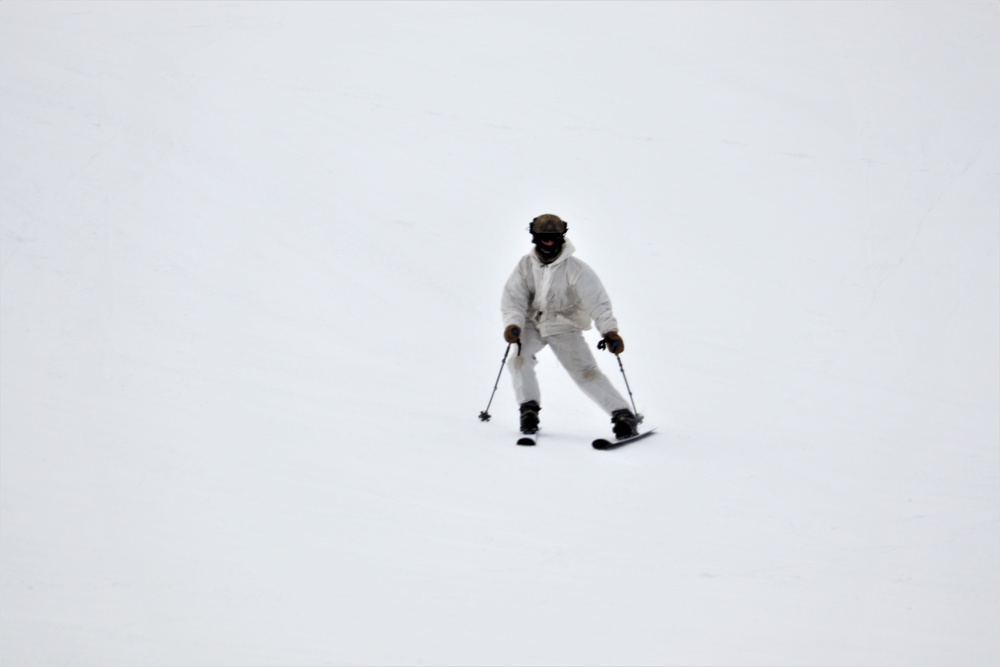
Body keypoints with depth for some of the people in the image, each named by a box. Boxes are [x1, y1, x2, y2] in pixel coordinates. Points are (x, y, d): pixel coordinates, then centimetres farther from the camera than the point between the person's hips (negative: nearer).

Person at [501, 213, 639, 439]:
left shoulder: (575, 269, -16)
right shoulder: (525, 266, -6)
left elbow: (597, 300, -23)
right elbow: (513, 298, -11)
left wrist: (609, 330, -36)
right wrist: (513, 324, -30)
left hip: (564, 327, -3)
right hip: (532, 324, 3)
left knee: (584, 372, -13)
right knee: (519, 357, -22)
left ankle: (623, 415, -10)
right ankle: (529, 408, -5)